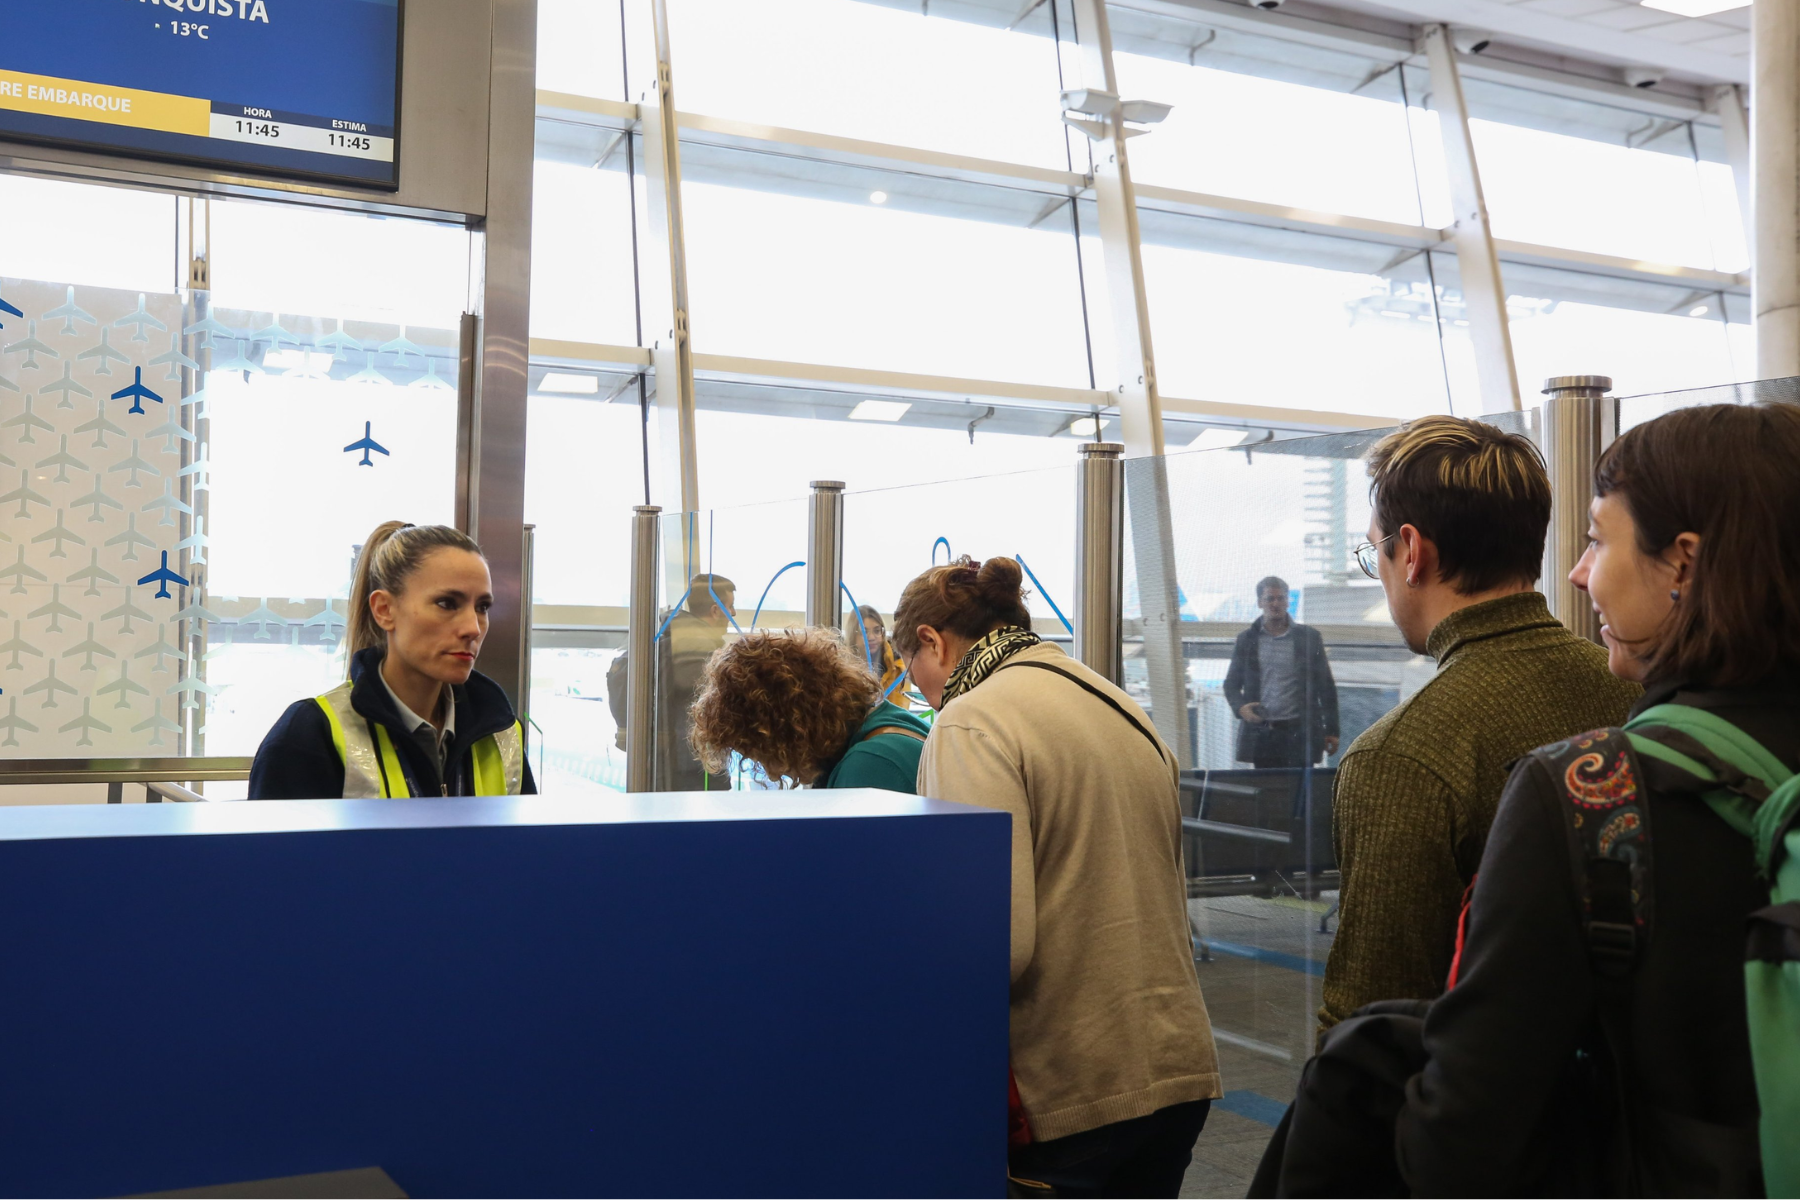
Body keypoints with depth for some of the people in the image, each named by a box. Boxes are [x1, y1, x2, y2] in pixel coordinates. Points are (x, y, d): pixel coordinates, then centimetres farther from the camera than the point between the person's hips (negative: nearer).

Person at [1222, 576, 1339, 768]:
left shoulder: (1309, 638, 6)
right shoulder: (1247, 639, 9)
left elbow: (1326, 687, 8)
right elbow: (1231, 684, 14)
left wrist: (1331, 730, 3)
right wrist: (1240, 707, -8)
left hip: (1299, 732, -1)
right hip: (1260, 732, 1)